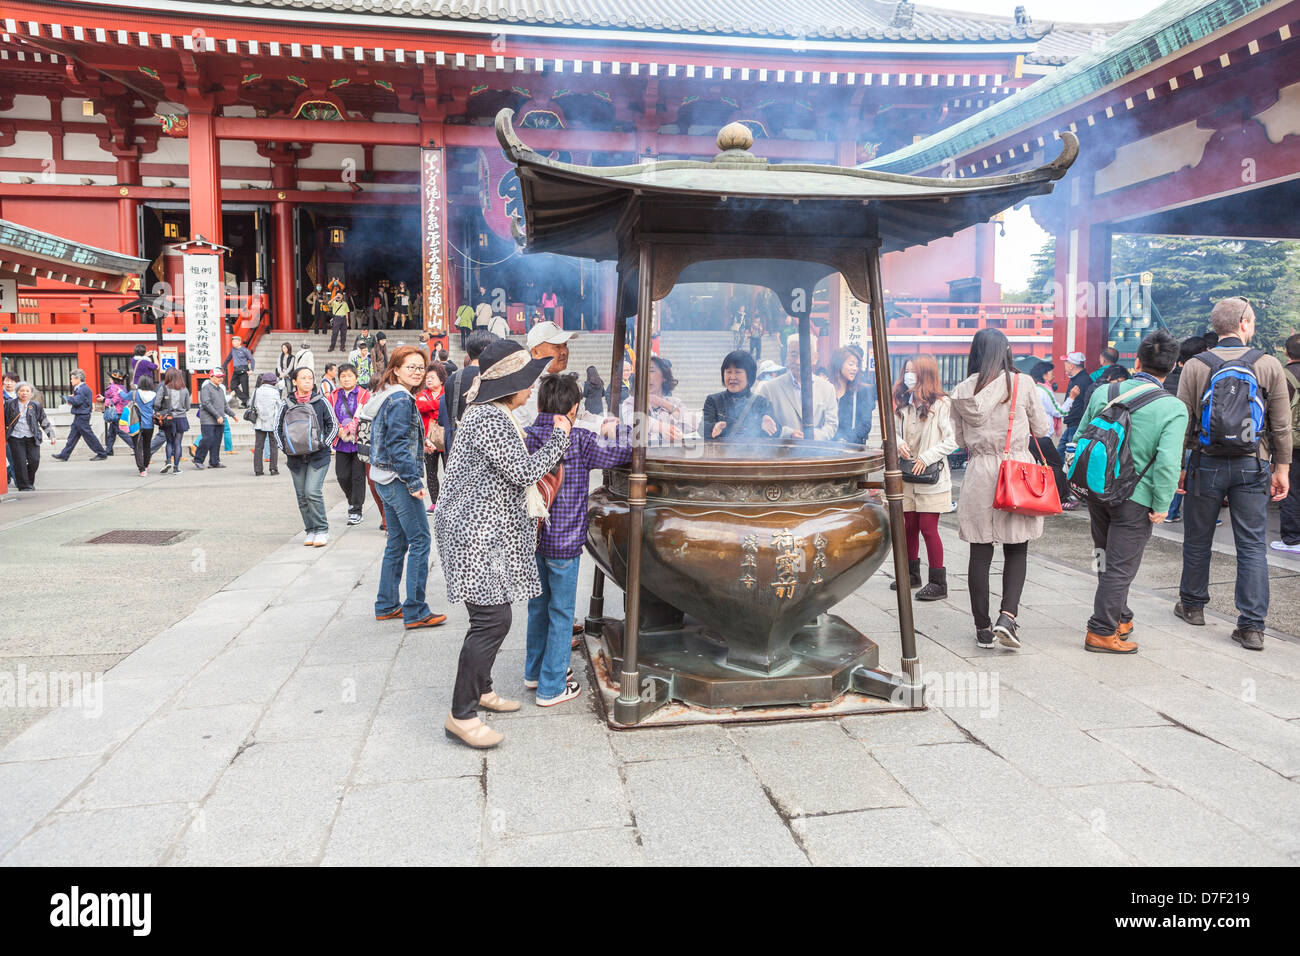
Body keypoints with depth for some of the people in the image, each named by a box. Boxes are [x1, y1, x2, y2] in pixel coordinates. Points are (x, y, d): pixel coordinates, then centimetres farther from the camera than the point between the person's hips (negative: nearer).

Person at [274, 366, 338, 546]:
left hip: (318, 456, -3)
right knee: (302, 496, 6)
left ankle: (322, 530, -3)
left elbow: (333, 426, 6)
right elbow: (278, 429, 13)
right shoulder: (286, 405, 5)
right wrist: (285, 448, 0)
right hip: (296, 457, 3)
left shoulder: (321, 402, 1)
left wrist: (323, 444, -6)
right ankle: (310, 531, 18)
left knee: (312, 492, -14)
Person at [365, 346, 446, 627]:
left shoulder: (389, 397, 15)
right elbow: (398, 445, -21)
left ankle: (386, 606, 25)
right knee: (419, 541, -5)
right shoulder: (401, 399, -16)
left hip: (385, 480, 10)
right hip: (399, 480, -10)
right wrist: (414, 483, -20)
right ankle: (415, 612, -2)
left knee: (397, 543, 17)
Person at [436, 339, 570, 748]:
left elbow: (514, 464, 26)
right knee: (492, 620, -9)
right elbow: (524, 472, -20)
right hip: (479, 534, -11)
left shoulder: (492, 413, 15)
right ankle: (461, 715, -1)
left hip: (487, 531, 11)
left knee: (492, 618, 19)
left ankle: (480, 688, 34)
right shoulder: (490, 419, -20)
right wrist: (559, 436, -9)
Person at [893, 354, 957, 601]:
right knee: (909, 526, 13)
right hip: (906, 475, 6)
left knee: (928, 527, -6)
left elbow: (952, 440, -11)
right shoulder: (902, 403, 11)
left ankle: (938, 582, 2)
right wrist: (899, 443, -4)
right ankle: (912, 574, 28)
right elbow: (894, 430, 18)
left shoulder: (941, 404, -9)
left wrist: (927, 457, -17)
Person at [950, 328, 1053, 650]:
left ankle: (983, 628, 12)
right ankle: (1007, 616, -6)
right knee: (1016, 550, 9)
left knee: (980, 552, 6)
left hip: (978, 473, 2)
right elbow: (1042, 429, 5)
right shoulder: (1022, 383, -5)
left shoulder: (961, 392, 1)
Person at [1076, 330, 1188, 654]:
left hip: (1097, 491, 5)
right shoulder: (1173, 409, -12)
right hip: (1135, 498, -5)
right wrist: (1162, 505, -10)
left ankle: (1120, 618, 38)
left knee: (1108, 561, 20)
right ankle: (1101, 632, 11)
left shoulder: (1103, 392, -1)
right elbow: (1168, 463, -20)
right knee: (1121, 567, 5)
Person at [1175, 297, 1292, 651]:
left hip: (1206, 464, 0)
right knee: (1252, 546, 4)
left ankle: (1192, 606, 28)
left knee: (1197, 541, 14)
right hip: (1252, 467, 0)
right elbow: (1282, 426, 0)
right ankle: (1252, 627, 3)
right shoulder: (1269, 366, -3)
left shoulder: (1195, 366, -4)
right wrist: (1282, 468, 8)